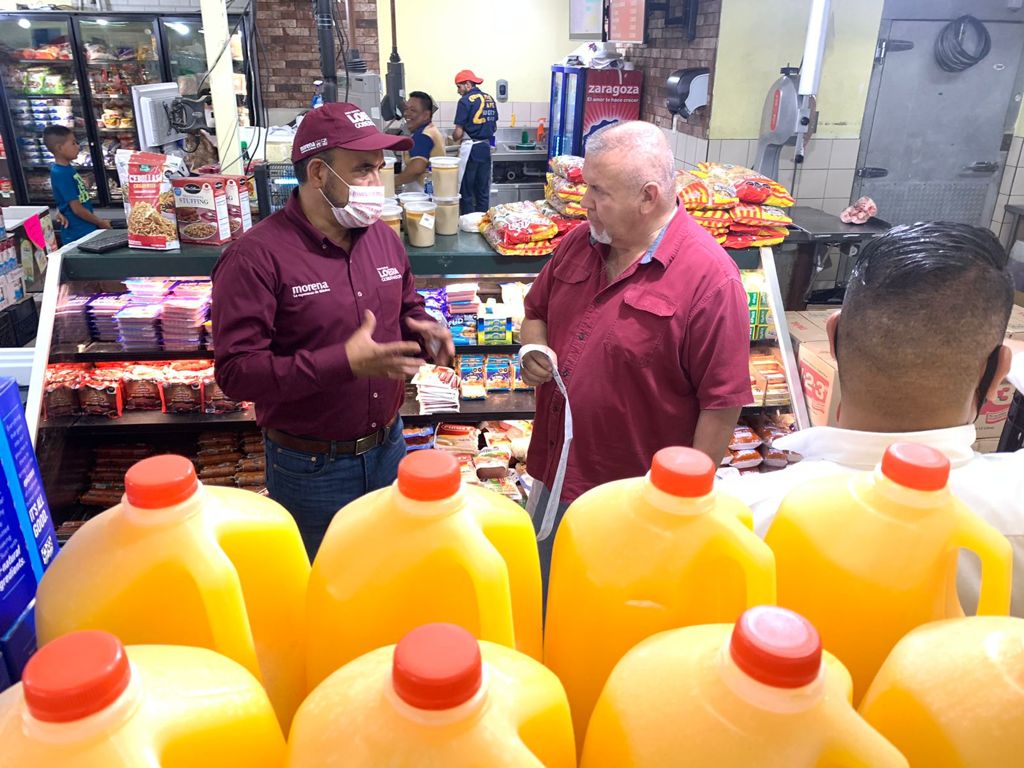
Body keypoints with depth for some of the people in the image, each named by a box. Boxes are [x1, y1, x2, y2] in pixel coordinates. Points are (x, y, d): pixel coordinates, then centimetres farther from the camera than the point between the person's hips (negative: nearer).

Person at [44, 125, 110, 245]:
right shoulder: (61, 173, -18)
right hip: (78, 235, -9)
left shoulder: (68, 168, 7)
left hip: (88, 229, 9)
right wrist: (101, 223, -9)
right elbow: (77, 209, -18)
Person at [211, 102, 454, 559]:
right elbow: (235, 372, -23)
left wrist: (426, 332, -8)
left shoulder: (382, 236, 2)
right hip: (310, 468, -5)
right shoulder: (256, 257, -19)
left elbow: (407, 309, 17)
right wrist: (344, 363, -32)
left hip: (389, 448, 6)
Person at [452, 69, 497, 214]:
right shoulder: (490, 99, 10)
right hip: (485, 147, 7)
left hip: (470, 149, -7)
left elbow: (458, 133, -12)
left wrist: (454, 136, 8)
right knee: (483, 190, 10)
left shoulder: (465, 100, -11)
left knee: (466, 191, 0)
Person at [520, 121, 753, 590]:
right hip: (555, 475, 6)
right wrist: (533, 348, -7)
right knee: (545, 602, 26)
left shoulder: (709, 278, -21)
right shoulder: (579, 243, 0)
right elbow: (536, 312, 15)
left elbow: (722, 402, -18)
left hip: (641, 502, -6)